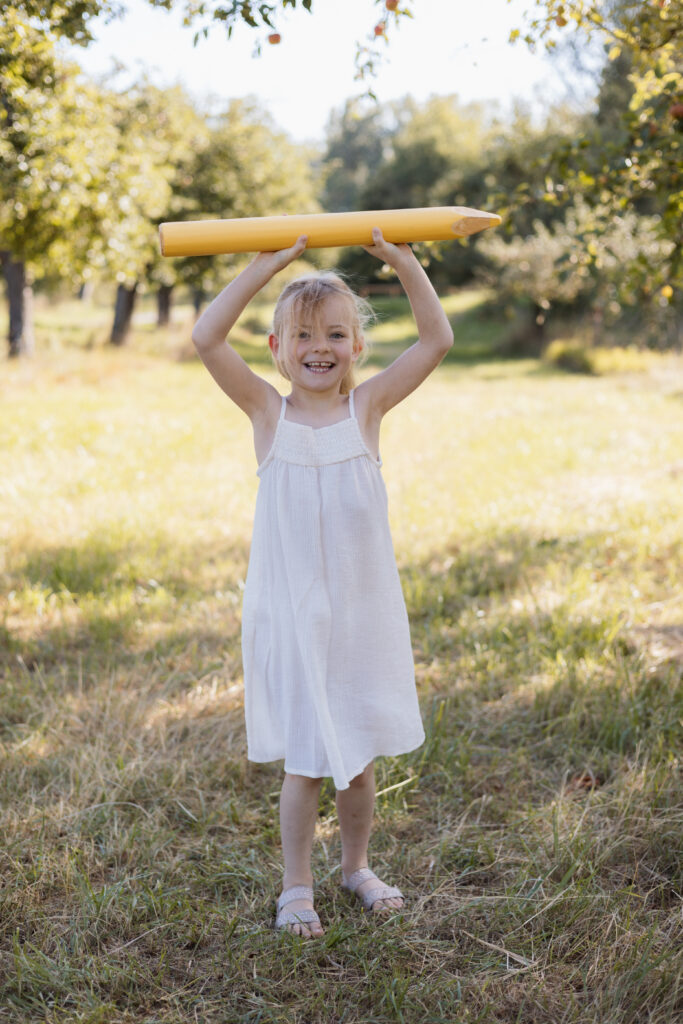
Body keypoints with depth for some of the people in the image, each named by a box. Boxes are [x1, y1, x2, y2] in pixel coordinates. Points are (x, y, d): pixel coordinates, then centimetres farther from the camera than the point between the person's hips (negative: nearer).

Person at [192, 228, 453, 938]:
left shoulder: (367, 407, -1)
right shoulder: (267, 412, -3)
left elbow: (437, 340, -5)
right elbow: (206, 338, -14)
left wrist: (404, 262, -10)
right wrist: (267, 265, -14)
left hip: (364, 608, 2)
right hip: (290, 612, -1)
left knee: (360, 753, 15)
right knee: (304, 760, 7)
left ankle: (356, 865, 37)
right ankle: (296, 887, 25)